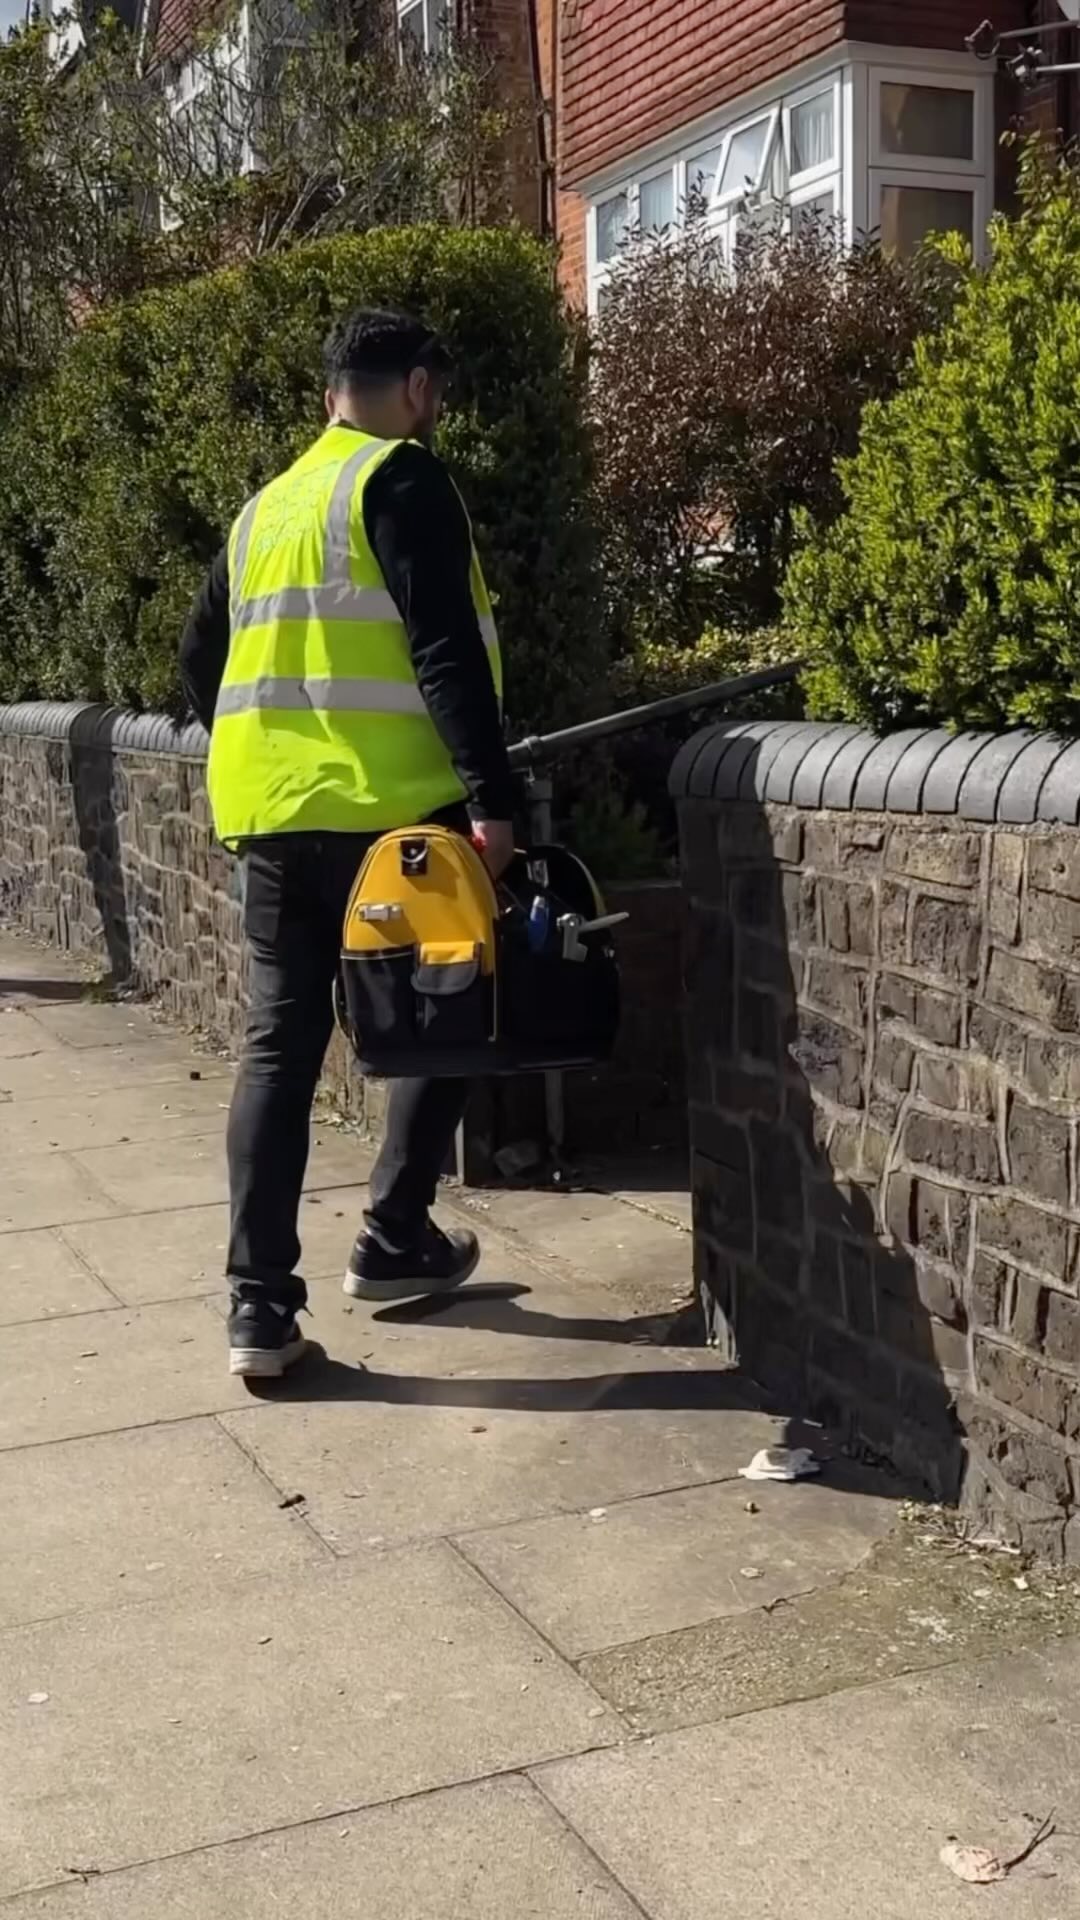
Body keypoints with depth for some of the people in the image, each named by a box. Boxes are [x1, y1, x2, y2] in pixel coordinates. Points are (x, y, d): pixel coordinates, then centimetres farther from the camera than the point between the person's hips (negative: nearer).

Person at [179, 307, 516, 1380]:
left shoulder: (267, 506, 19)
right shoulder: (401, 477, -3)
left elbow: (201, 660, 22)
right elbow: (445, 649, -15)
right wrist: (491, 795, -18)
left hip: (271, 814, 7)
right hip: (390, 809, -6)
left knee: (278, 1045, 7)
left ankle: (259, 1304, 3)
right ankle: (394, 1244, 17)